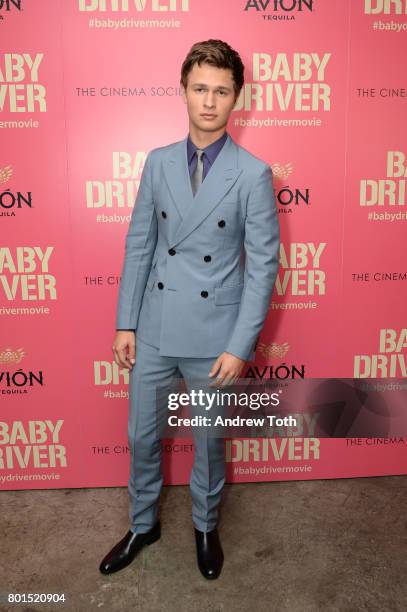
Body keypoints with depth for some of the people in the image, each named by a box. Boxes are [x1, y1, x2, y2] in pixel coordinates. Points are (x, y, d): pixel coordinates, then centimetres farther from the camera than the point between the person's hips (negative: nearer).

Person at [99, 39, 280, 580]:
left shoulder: (253, 174, -8)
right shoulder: (158, 162, 3)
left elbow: (263, 265, -9)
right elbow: (139, 246, 4)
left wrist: (240, 346, -13)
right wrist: (125, 323, 2)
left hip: (214, 335, -3)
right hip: (154, 330, 4)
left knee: (209, 442, 15)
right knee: (142, 436, 16)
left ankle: (206, 527, 43)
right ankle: (143, 524, 42)